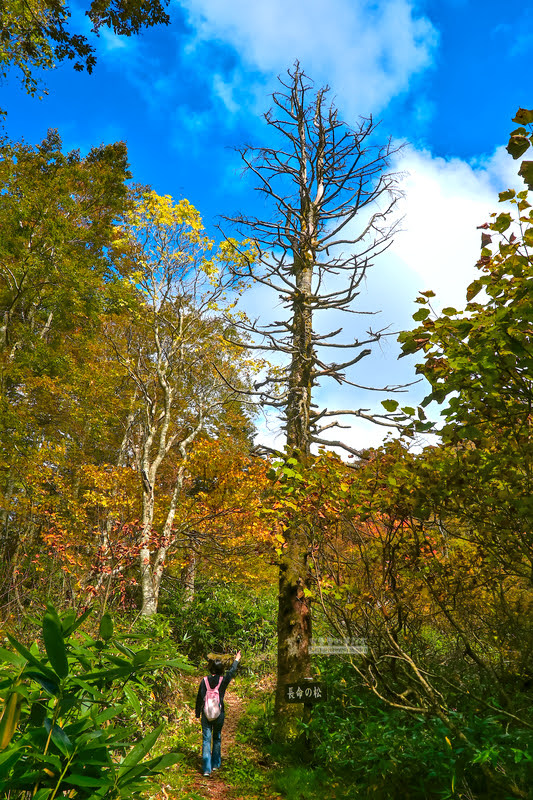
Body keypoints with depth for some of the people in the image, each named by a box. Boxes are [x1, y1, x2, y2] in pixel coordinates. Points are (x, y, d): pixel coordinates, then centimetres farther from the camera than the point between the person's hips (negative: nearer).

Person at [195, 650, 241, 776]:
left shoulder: (204, 680, -9)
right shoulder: (223, 680, -10)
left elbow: (199, 698, -3)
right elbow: (231, 671, 9)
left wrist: (197, 714, 10)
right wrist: (236, 660, 25)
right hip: (219, 714, 0)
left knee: (206, 740, 5)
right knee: (217, 738, 18)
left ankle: (206, 768, 2)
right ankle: (215, 764, 29)